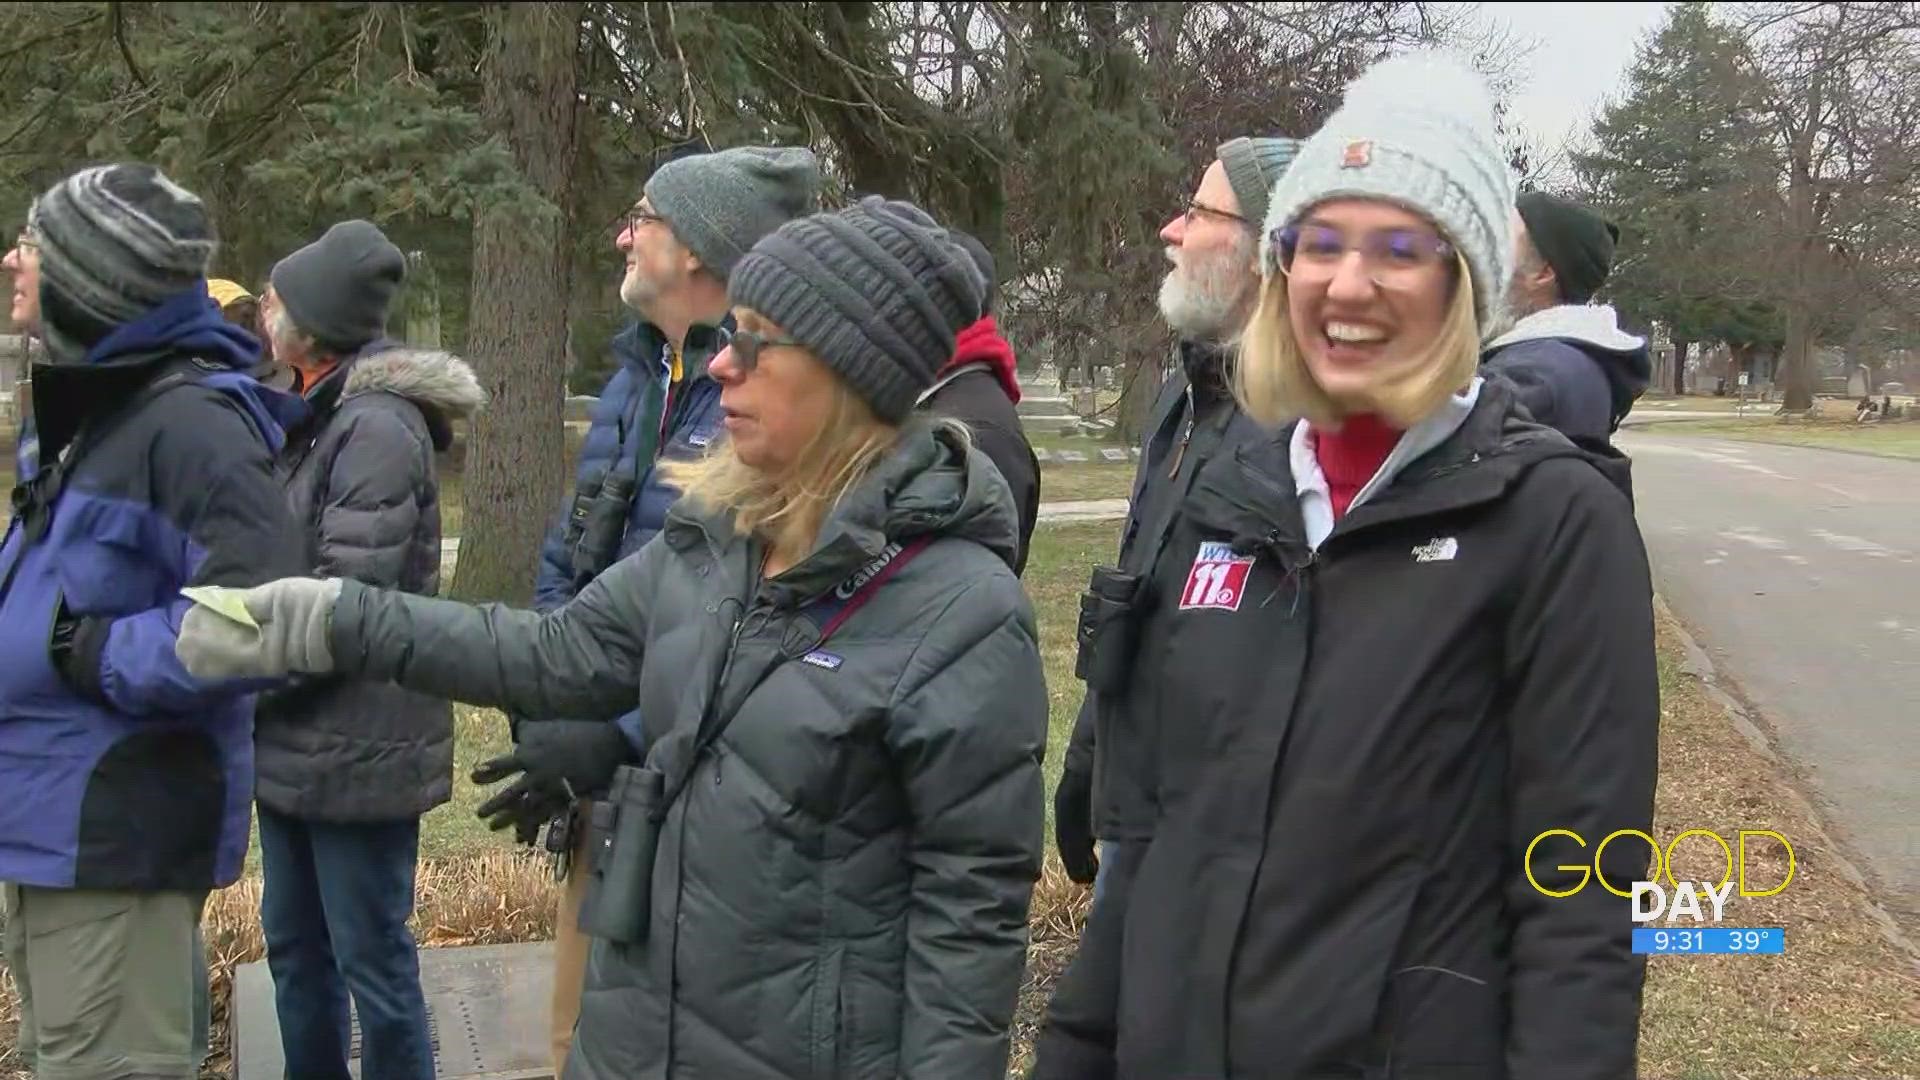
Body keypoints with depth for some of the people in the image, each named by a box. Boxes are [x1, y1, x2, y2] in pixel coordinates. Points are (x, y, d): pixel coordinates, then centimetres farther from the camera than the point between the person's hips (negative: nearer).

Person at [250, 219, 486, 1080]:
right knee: (295, 946, 18)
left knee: (371, 955, 2)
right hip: (297, 740, 9)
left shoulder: (376, 427, -17)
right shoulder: (319, 418, 13)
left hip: (356, 745, -9)